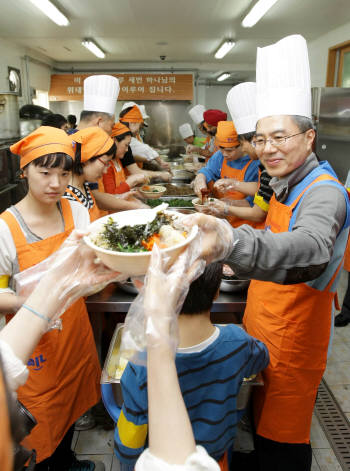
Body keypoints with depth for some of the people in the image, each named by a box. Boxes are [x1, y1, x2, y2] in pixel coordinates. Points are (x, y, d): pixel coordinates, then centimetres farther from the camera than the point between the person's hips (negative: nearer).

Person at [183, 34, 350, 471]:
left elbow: (311, 250, -48)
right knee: (260, 423, 26)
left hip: (290, 344, -8)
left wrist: (229, 242, -65)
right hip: (263, 329, 8)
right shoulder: (288, 185, 5)